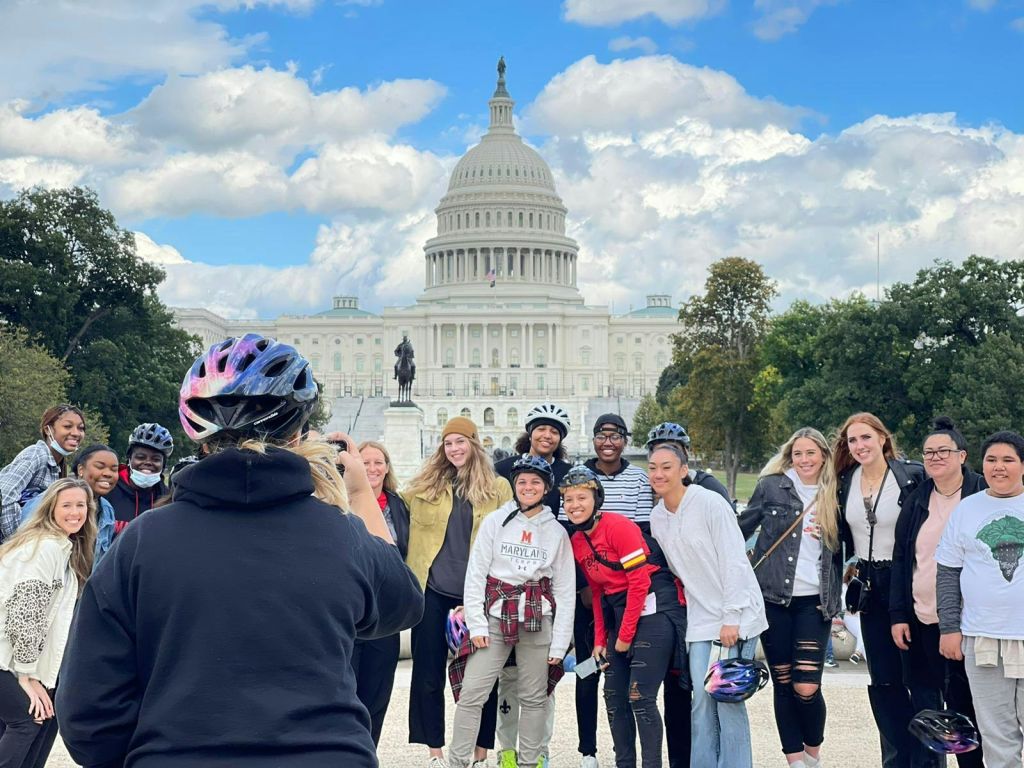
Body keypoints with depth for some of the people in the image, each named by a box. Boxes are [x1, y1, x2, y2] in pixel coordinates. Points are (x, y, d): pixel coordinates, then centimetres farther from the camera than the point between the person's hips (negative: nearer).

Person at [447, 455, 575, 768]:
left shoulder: (557, 532, 7)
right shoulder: (495, 521, 3)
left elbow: (565, 589, 6)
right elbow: (475, 574, 0)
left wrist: (560, 642, 1)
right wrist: (476, 624, -7)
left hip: (538, 621, 1)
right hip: (495, 617, -1)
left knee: (534, 697, 7)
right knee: (471, 694, -6)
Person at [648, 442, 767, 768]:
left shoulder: (710, 503, -13)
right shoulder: (657, 517, 6)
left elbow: (735, 561, -14)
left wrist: (731, 618, -17)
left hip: (736, 618, -5)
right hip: (700, 620, 5)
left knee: (728, 699, -6)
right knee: (702, 701, 3)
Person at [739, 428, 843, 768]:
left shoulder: (834, 496, 8)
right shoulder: (772, 486, 2)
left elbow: (841, 551, 14)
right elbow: (742, 528, 7)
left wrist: (836, 597, 6)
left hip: (814, 601, 0)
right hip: (773, 597, 0)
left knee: (807, 687, -10)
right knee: (783, 683, 4)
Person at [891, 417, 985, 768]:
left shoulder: (983, 496, -3)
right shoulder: (916, 502, 7)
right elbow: (900, 560, 8)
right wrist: (897, 615, 2)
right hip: (921, 621, 3)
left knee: (964, 703, 3)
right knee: (924, 703, 6)